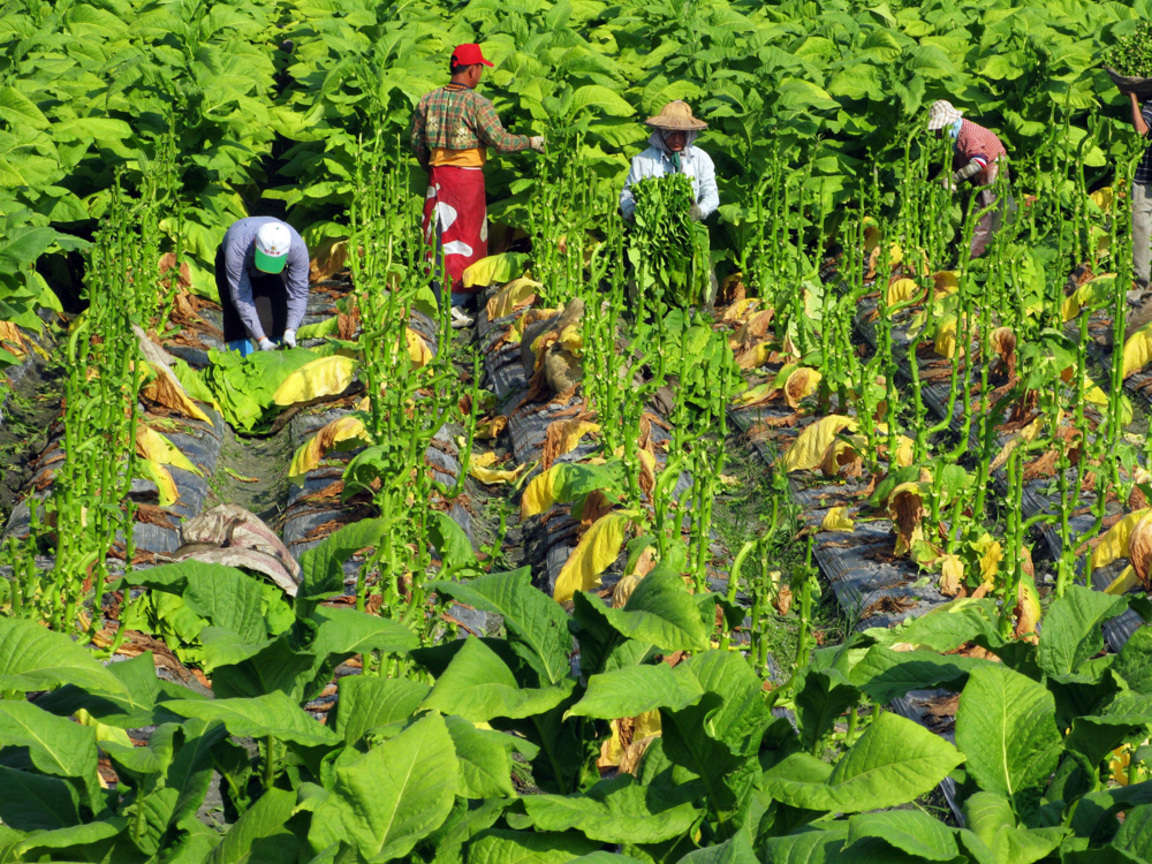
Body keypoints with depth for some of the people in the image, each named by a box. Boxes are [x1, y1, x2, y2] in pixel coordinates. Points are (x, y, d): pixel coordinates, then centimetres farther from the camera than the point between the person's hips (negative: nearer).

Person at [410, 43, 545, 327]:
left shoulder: (428, 100, 5)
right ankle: (456, 306, 0)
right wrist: (531, 142, 2)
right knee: (466, 241, 2)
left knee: (441, 239, 11)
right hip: (468, 176, -5)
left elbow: (416, 142, 11)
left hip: (438, 176, 5)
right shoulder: (476, 103, -14)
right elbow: (500, 141, -14)